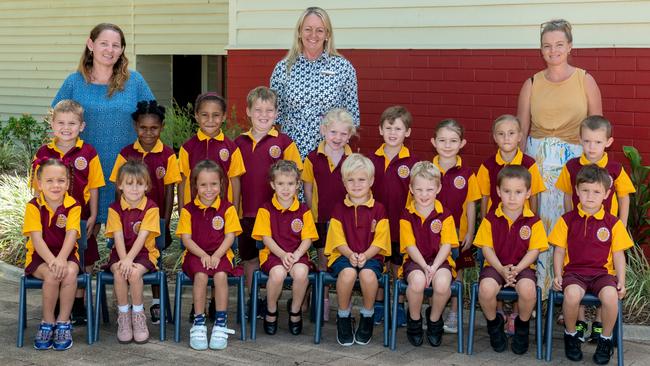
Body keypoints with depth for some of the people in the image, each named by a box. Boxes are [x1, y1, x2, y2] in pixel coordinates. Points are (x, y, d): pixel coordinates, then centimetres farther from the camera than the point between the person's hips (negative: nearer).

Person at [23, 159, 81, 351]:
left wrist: (61, 259, -34)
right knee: (52, 275, -32)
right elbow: (36, 238, -16)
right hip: (39, 256, -1)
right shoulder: (33, 206, -7)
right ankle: (47, 323, -12)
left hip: (66, 254, 1)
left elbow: (71, 235, -16)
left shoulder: (73, 206, -4)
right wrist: (51, 261, -32)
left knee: (70, 273, -31)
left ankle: (63, 323, -15)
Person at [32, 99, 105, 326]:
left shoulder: (88, 153, -3)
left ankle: (78, 305, 18)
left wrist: (93, 217, -4)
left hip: (80, 217, -1)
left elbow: (93, 188, 0)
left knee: (84, 262, 6)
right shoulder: (44, 153, 1)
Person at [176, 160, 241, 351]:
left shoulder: (227, 208, 2)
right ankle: (199, 323, -22)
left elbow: (230, 236, -2)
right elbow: (186, 238, -2)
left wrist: (217, 255, -17)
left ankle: (221, 323, -21)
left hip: (220, 254, 0)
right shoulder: (188, 210, 2)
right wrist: (203, 255, -16)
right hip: (196, 254, 0)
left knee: (221, 275, -31)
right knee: (201, 275, -31)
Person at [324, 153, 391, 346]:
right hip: (344, 256, 0)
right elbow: (338, 239, 1)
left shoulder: (378, 209, 5)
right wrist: (350, 255, -17)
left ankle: (367, 317, -8)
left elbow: (379, 241, -1)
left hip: (370, 256, 0)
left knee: (367, 274, -35)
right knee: (348, 272, -35)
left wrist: (365, 256, -17)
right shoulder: (339, 209, 8)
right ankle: (343, 317, -13)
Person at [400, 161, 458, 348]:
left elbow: (446, 245, -3)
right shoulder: (407, 215, 2)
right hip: (415, 261, 0)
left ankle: (434, 319, 1)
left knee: (442, 284, -33)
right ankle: (414, 319, -4)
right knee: (417, 281, -35)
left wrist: (434, 267, -19)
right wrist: (424, 267, -19)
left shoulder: (445, 215, 3)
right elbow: (410, 246, -4)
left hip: (440, 260, 1)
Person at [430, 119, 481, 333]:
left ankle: (454, 315, 20)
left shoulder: (466, 174, -3)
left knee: (456, 272, 8)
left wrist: (470, 232, -2)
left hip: (458, 233, 0)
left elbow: (471, 205, 1)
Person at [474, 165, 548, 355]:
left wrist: (517, 269, -18)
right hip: (495, 266, 1)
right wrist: (501, 269, -15)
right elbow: (486, 247, -1)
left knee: (527, 289, -34)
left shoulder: (533, 221, 0)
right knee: (486, 289, -32)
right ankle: (494, 323, 2)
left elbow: (534, 250, -3)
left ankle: (522, 325, 0)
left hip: (523, 267, 0)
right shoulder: (491, 219, 2)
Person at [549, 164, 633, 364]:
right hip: (574, 271, 0)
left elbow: (618, 254, 8)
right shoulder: (567, 220, 6)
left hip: (602, 272, 0)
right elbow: (559, 251, 7)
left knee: (610, 296, -33)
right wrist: (558, 276, -5)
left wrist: (621, 282, -1)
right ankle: (570, 335, -5)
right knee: (572, 294, -35)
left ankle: (606, 339, -6)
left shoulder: (613, 223, 6)